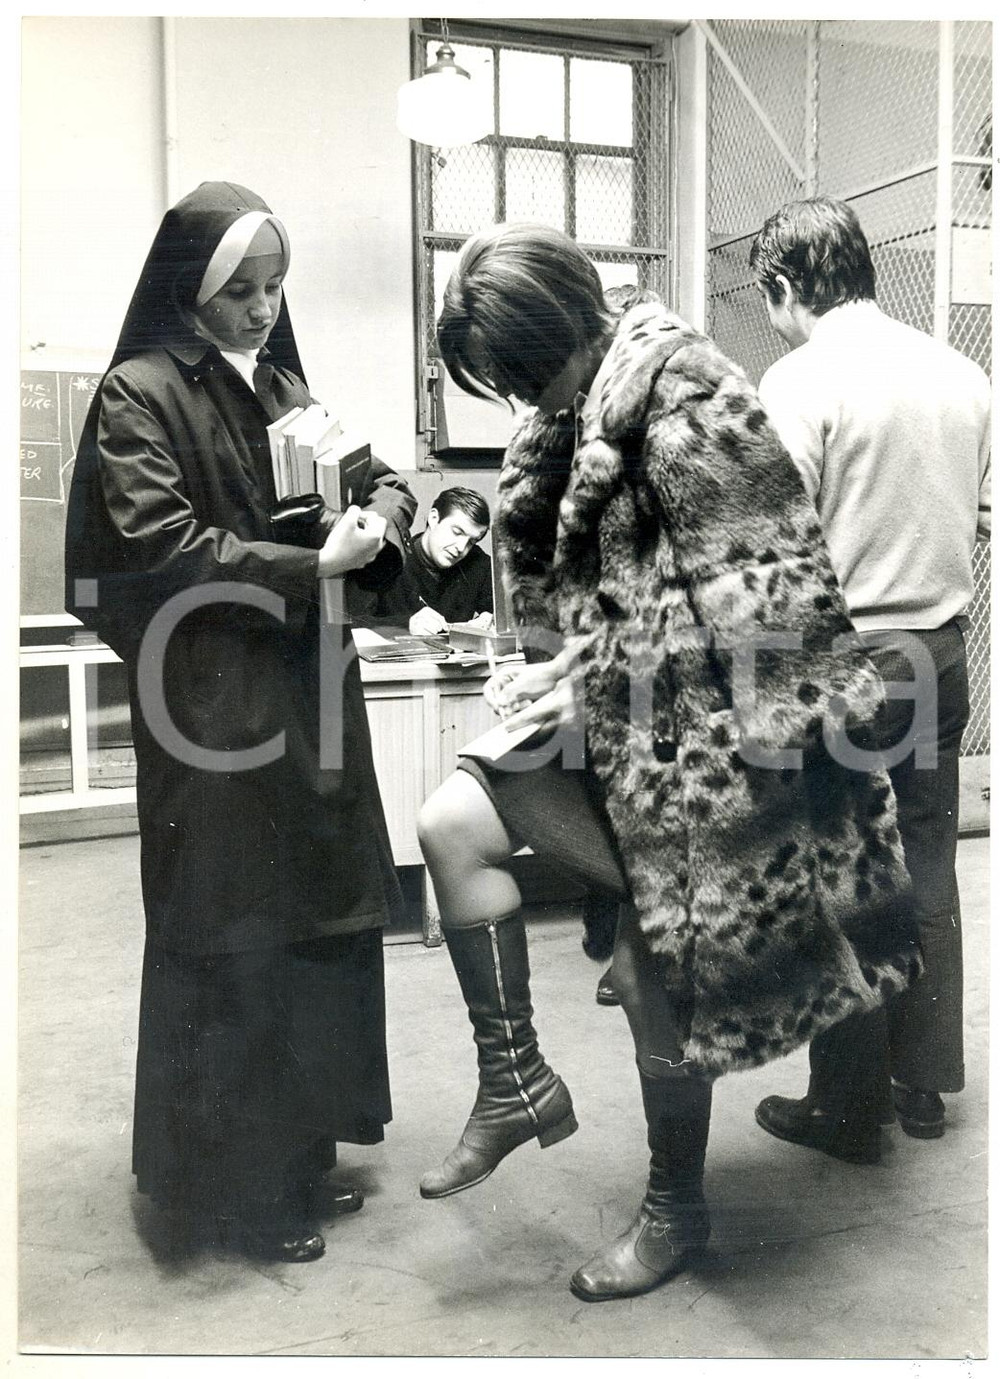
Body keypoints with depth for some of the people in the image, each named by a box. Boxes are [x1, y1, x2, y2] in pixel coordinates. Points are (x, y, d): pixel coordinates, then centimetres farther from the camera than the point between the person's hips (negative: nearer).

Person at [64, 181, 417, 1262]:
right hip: (212, 705, -7)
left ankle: (298, 1154, 28)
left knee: (318, 922, 11)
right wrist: (310, 567, -19)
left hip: (308, 692, 7)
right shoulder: (140, 393, -5)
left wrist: (384, 505, -5)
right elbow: (161, 546, -16)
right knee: (232, 943, 0)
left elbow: (372, 478, 19)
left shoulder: (283, 387, 16)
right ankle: (232, 1186, 16)